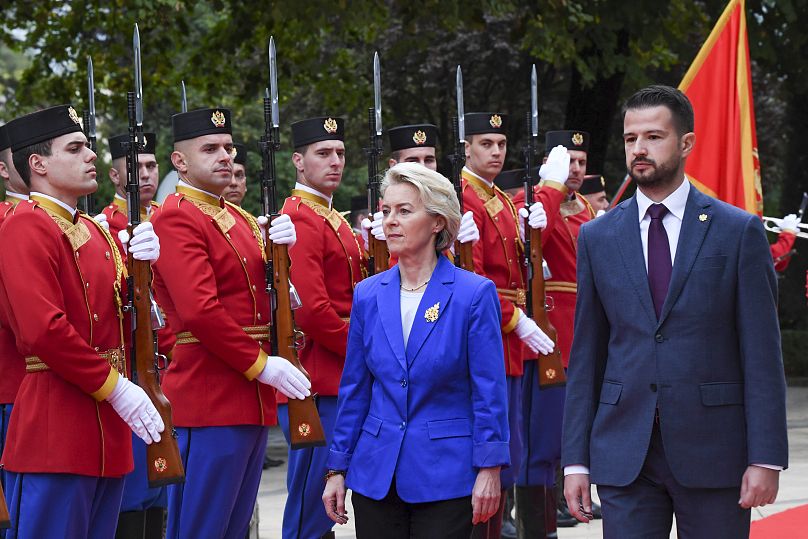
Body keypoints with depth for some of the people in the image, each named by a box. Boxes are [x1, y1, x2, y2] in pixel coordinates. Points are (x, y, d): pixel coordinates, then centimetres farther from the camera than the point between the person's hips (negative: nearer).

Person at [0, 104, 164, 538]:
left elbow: (117, 314, 16)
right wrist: (116, 388, -17)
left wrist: (140, 265, -3)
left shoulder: (92, 231, 19)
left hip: (104, 429, 9)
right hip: (55, 432, -9)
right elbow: (44, 330, -21)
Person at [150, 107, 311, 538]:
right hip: (209, 399, -9)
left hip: (253, 400, 9)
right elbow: (199, 311, -21)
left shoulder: (238, 219, 18)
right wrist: (261, 365, -17)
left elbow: (262, 296, 15)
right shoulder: (176, 218, -12)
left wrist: (280, 251, -4)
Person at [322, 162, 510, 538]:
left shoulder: (474, 293, -6)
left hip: (445, 476, -4)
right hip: (376, 474, 4)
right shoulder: (368, 294, 6)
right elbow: (355, 390, 10)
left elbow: (489, 391, -6)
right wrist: (338, 468, 8)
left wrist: (489, 469, -10)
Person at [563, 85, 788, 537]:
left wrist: (766, 459, -8)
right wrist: (576, 460, 3)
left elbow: (762, 353, -2)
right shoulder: (597, 237, 8)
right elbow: (585, 356, 9)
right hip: (624, 456, 2)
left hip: (712, 449, -2)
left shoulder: (739, 232, 0)